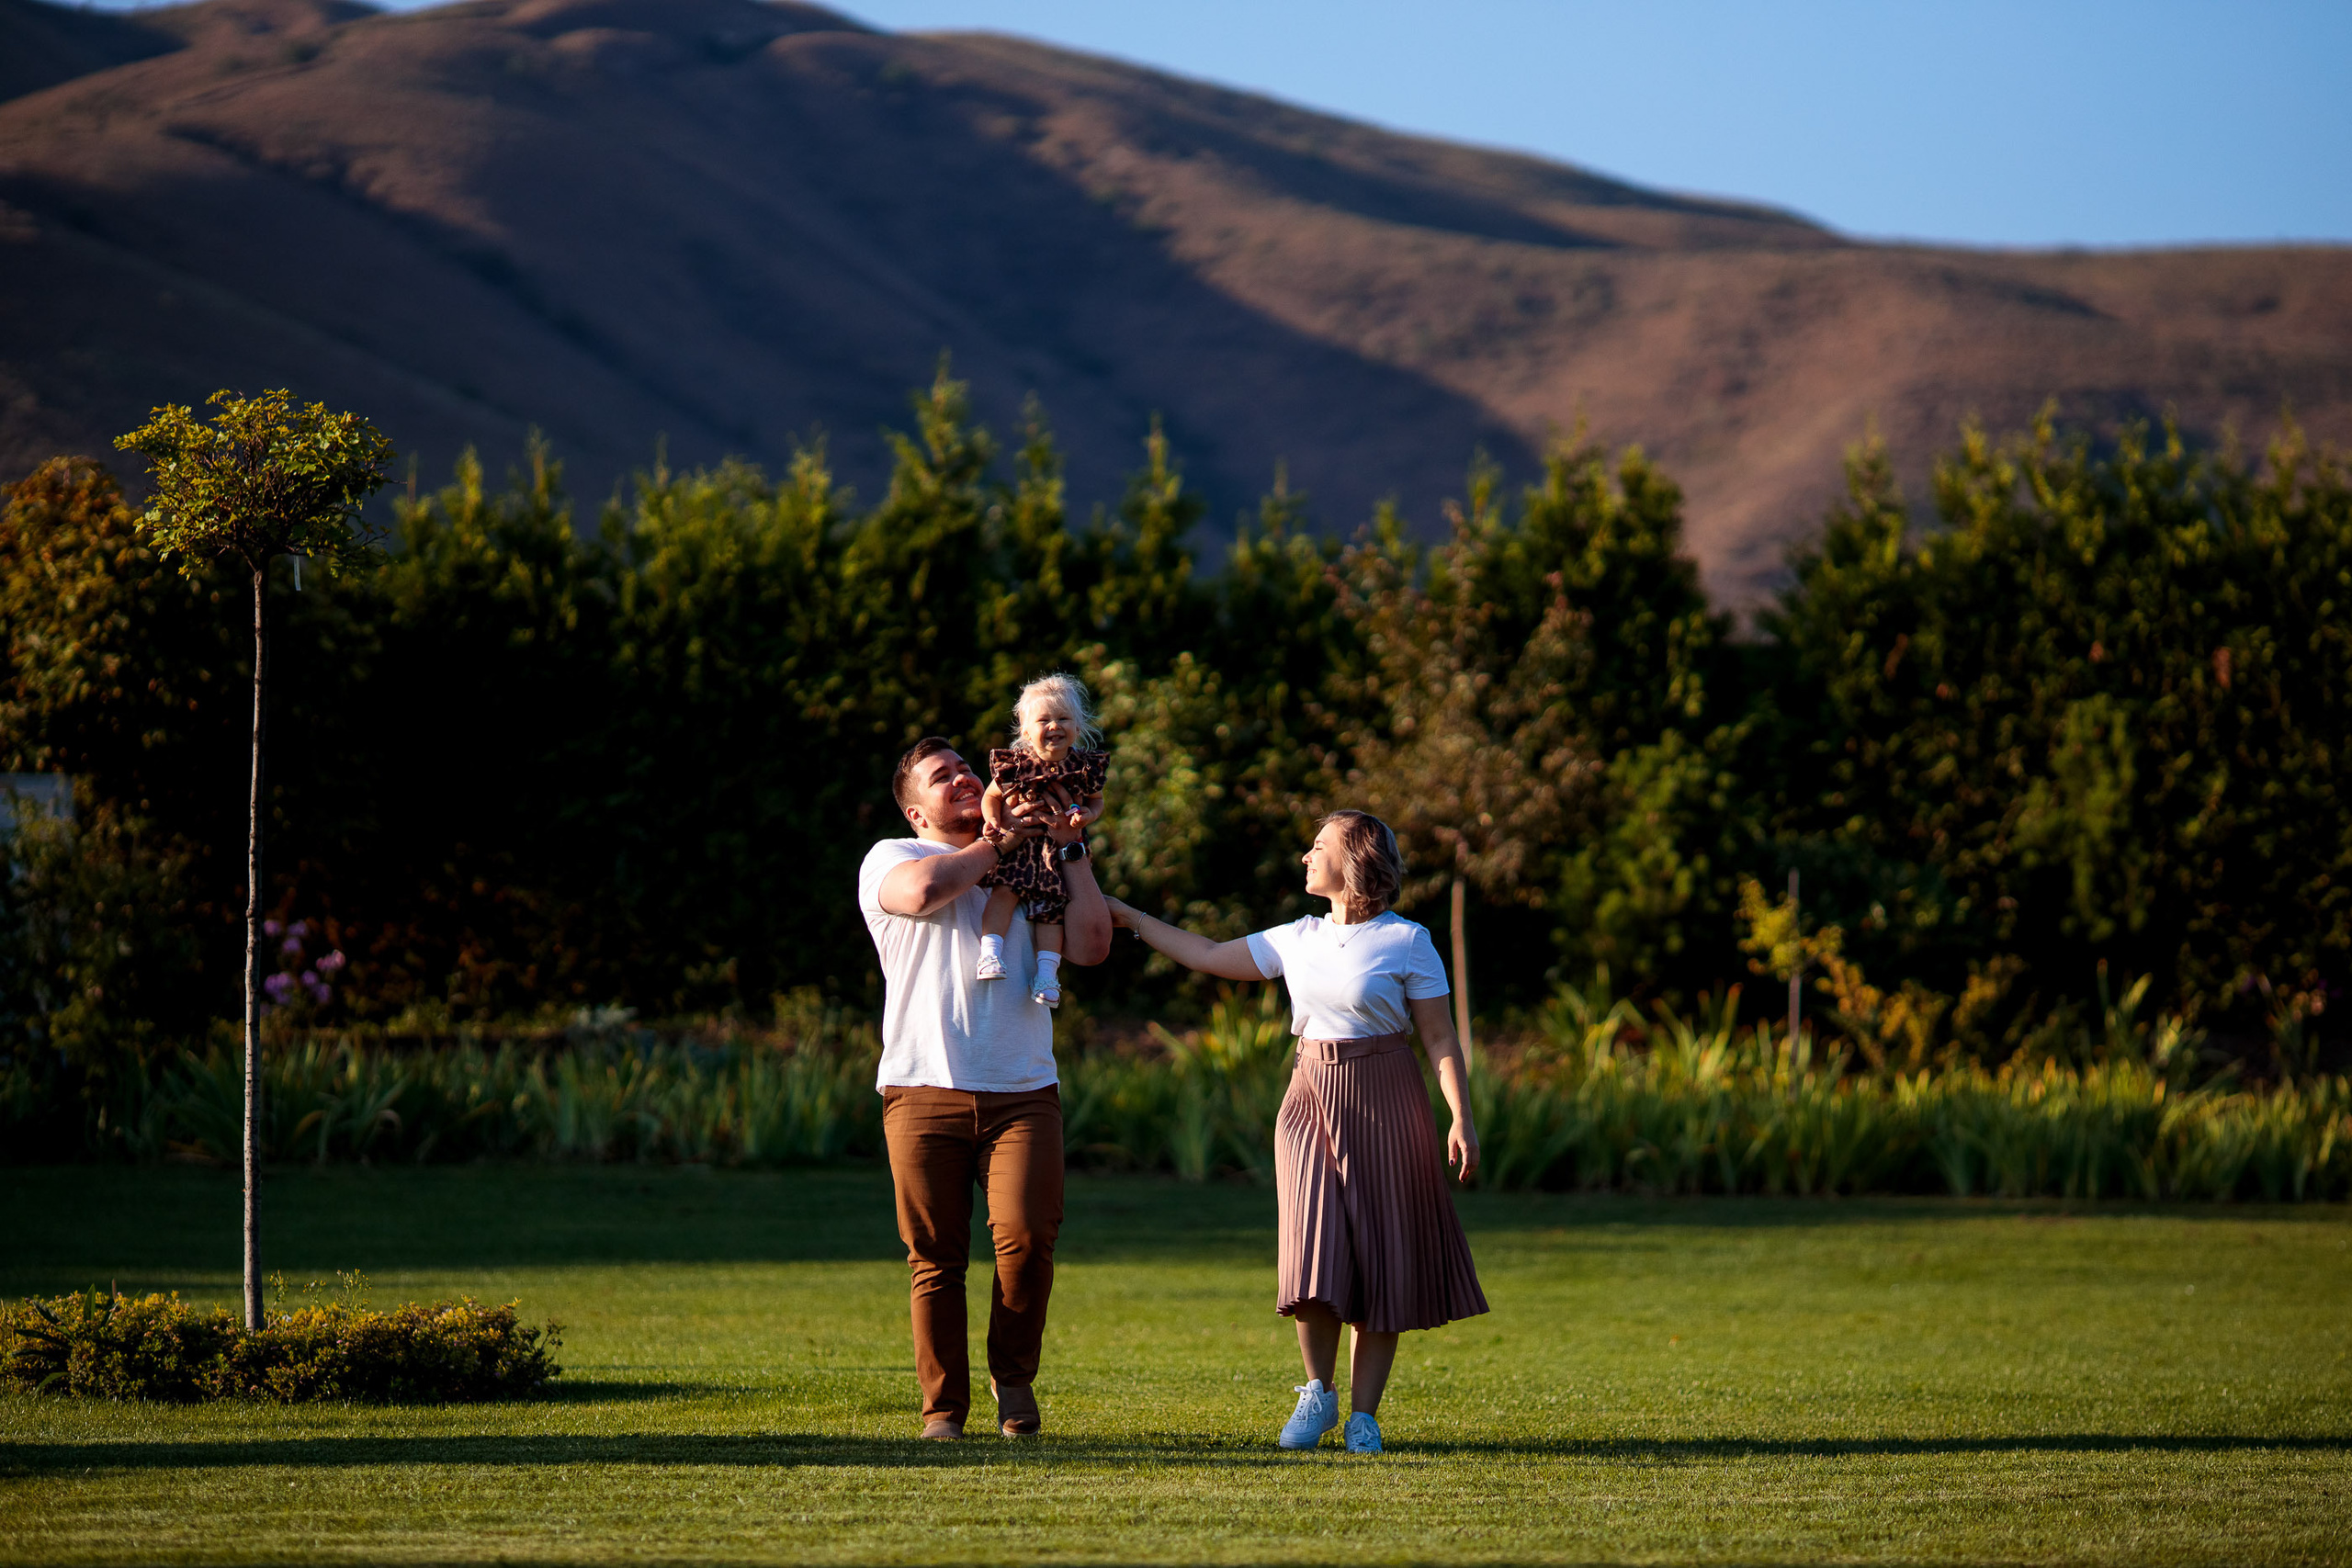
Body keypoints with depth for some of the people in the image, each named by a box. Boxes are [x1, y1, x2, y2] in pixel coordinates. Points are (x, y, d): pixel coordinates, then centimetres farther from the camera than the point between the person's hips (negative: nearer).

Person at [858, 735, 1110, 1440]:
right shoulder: (890, 858, 12)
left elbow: (1090, 945, 7)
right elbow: (922, 889, -13)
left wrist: (1069, 846, 9)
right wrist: (1000, 841, 0)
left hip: (1022, 1091, 1)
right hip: (924, 1091, -1)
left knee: (1027, 1237, -15)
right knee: (935, 1256, -3)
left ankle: (1014, 1376, 6)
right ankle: (943, 1408, 7)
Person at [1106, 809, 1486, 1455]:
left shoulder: (1406, 941, -4)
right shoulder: (1297, 940, 10)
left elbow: (1439, 1038, -4)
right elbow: (1209, 956, 18)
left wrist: (1461, 1119, -12)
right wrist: (1129, 917, 19)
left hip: (1384, 1109, -3)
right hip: (1312, 1098, 3)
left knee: (1381, 1262, -2)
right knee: (1318, 1257, -8)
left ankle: (1364, 1413, 5)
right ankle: (1318, 1395, 10)